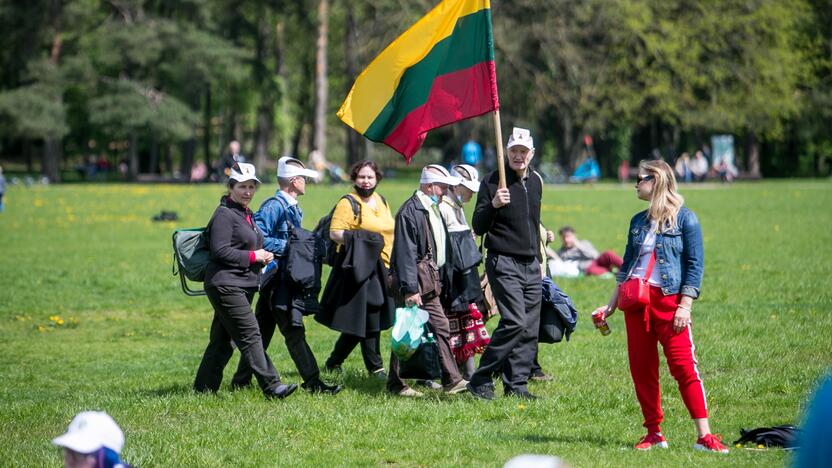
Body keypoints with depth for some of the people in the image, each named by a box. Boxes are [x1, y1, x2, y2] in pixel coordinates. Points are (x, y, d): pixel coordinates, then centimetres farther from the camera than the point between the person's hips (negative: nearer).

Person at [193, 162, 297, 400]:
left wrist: (263, 256, 10)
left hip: (243, 286, 10)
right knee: (250, 335, -14)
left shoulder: (246, 215, 19)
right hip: (225, 285, -10)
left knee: (222, 340, 11)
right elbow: (220, 250, -19)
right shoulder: (224, 215, -11)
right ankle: (271, 386, -18)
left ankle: (204, 387, 17)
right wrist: (253, 256, -15)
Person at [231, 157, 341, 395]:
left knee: (263, 331, 13)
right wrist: (285, 247, -18)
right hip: (278, 279, -10)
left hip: (287, 278, 10)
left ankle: (241, 380, 18)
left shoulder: (292, 207, 16)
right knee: (294, 331, -8)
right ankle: (312, 382, -7)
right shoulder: (275, 206, -14)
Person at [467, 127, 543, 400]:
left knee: (530, 328, 2)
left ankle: (516, 385, 8)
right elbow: (478, 228, -7)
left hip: (531, 265, 7)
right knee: (514, 322, -18)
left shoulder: (535, 182, 14)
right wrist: (493, 205, -24)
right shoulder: (493, 182, -6)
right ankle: (481, 380, -10)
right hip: (503, 263, -7)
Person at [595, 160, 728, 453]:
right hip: (636, 301, 6)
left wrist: (685, 306, -13)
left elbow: (695, 264, -6)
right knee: (641, 369, 5)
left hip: (669, 300, -6)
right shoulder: (638, 221, 14)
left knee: (684, 367, -11)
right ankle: (654, 434, 14)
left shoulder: (684, 218, -3)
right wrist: (611, 305, 17)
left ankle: (704, 436, -11)